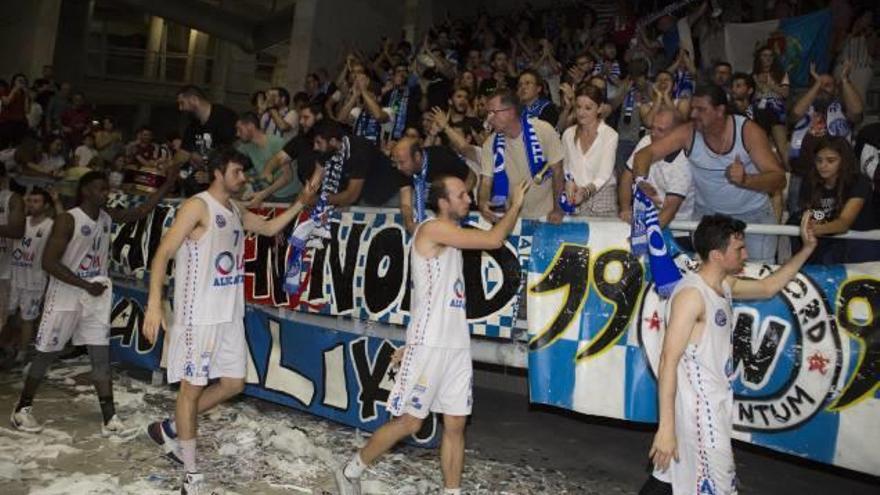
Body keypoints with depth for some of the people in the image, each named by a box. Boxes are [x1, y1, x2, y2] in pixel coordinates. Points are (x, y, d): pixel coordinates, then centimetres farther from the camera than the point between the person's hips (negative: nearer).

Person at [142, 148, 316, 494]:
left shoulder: (236, 212, 14)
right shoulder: (198, 206, -11)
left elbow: (270, 228, 28)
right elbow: (163, 253, -15)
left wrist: (301, 203, 14)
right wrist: (154, 303, -24)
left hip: (231, 314, 8)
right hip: (199, 315, -8)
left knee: (234, 383, 12)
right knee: (193, 386, 2)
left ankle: (169, 429, 30)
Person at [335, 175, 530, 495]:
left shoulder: (452, 238, 16)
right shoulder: (432, 229, -11)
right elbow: (494, 240, -15)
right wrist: (515, 204, 0)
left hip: (456, 345, 8)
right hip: (429, 345, -8)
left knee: (456, 424, 9)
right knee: (408, 422, 1)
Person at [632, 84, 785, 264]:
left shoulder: (748, 131, -16)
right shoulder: (688, 133, -13)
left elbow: (779, 179, -19)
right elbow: (645, 154, -18)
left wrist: (745, 180, -39)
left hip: (753, 216, -1)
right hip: (708, 215, 1)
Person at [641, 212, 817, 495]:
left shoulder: (725, 285, 7)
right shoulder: (691, 294, -21)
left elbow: (769, 287, 26)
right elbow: (669, 362, -24)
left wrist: (808, 247, 20)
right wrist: (666, 428, -25)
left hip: (715, 405, 9)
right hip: (699, 412, -9)